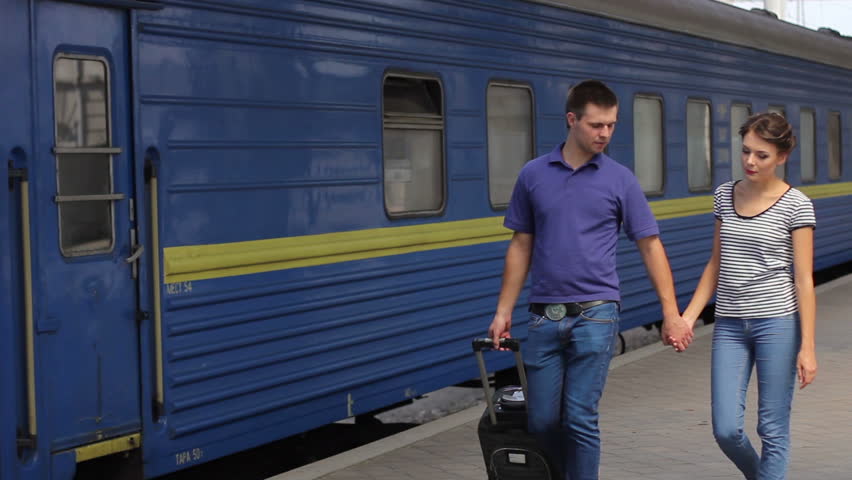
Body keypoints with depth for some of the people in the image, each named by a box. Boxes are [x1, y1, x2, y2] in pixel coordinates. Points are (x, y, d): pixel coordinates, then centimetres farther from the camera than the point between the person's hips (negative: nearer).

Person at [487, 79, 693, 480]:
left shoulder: (620, 180, 0)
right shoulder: (533, 175, 5)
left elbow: (650, 246, 1)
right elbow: (521, 246, 11)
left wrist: (671, 313, -5)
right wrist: (503, 311, 6)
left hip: (594, 314, -2)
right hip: (544, 316, 2)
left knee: (580, 419, -6)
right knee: (542, 421, 6)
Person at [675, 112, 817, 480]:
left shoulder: (796, 205, -5)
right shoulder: (725, 195, 9)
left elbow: (803, 279, -7)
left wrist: (807, 346, -11)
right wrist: (688, 317, 7)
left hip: (777, 324, -4)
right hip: (729, 325, 4)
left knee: (773, 430, 1)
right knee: (726, 430, 1)